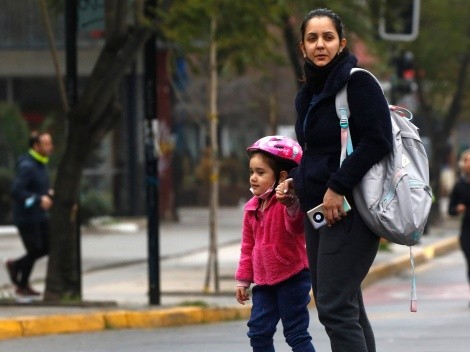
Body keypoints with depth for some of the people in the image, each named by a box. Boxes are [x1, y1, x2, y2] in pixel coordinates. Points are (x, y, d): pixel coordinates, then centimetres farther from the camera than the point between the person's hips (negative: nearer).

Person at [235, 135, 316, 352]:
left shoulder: (288, 203, -16)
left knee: (296, 332, -3)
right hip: (264, 281, 7)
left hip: (292, 277, -7)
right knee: (258, 332, 7)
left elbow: (295, 227, -37)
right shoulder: (252, 207, 8)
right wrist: (243, 279, 16)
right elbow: (248, 246, 17)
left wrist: (291, 206, -58)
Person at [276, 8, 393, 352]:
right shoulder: (308, 95, 16)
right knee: (347, 309, 11)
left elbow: (377, 142, -18)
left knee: (335, 309, -14)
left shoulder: (358, 82, -9)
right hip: (318, 211, 9)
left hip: (349, 210, -9)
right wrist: (296, 181, 9)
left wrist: (337, 188, -21)